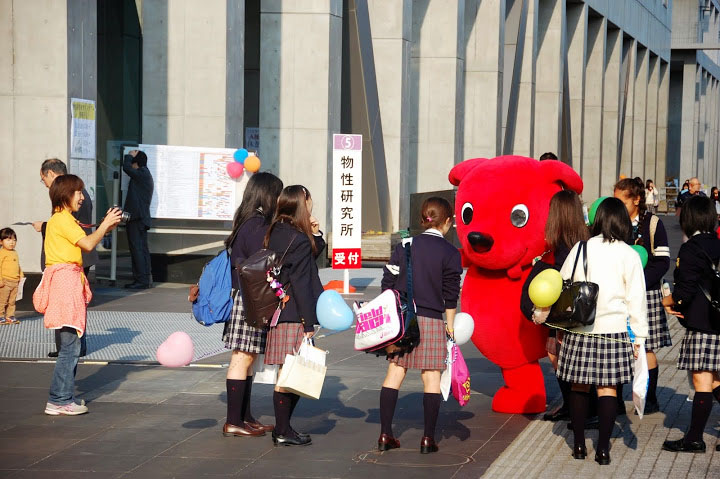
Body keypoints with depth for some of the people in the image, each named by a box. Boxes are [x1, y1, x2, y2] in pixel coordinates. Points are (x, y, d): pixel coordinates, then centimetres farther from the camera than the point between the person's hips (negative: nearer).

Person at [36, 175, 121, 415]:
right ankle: (59, 401, -7)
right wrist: (105, 225, -4)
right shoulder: (62, 219, -11)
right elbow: (88, 244, -17)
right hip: (65, 280, -11)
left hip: (72, 281, 11)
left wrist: (105, 227, 11)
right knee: (70, 344, -10)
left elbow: (85, 242, 19)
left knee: (76, 342, 15)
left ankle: (64, 397, 20)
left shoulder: (64, 219, 21)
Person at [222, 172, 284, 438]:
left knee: (247, 358, 14)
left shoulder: (247, 221, 13)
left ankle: (245, 417, 21)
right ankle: (233, 422, -1)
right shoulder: (257, 224, -17)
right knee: (242, 358, -5)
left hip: (244, 297, 10)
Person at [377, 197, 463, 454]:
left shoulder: (404, 246, 5)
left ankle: (385, 435, 7)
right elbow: (450, 295, -4)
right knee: (431, 377, 2)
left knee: (395, 373, 7)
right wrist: (450, 326, 4)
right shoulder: (450, 253, -4)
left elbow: (388, 284, 5)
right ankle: (428, 438, 1)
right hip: (432, 320, -3)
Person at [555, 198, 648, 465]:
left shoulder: (581, 249, 0)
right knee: (607, 388, 3)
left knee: (579, 387, 9)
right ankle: (603, 449, 3)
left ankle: (579, 446, 16)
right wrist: (638, 336, 4)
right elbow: (636, 298, -2)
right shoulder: (628, 255, -3)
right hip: (613, 329, -1)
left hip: (579, 330, 1)